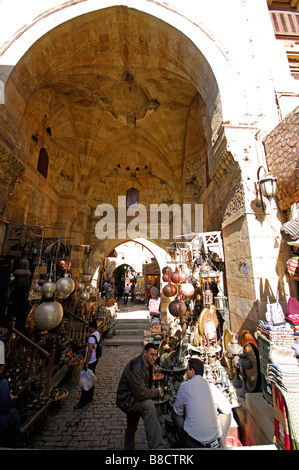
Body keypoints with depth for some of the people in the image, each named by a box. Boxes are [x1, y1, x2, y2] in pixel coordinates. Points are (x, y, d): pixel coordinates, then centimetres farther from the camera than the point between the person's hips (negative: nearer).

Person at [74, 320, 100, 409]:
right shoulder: (97, 334, 3)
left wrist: (86, 363, -22)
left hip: (90, 362, -9)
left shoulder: (92, 337, -26)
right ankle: (89, 398, 35)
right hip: (94, 360, 9)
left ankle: (83, 402, 16)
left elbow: (90, 351, -26)